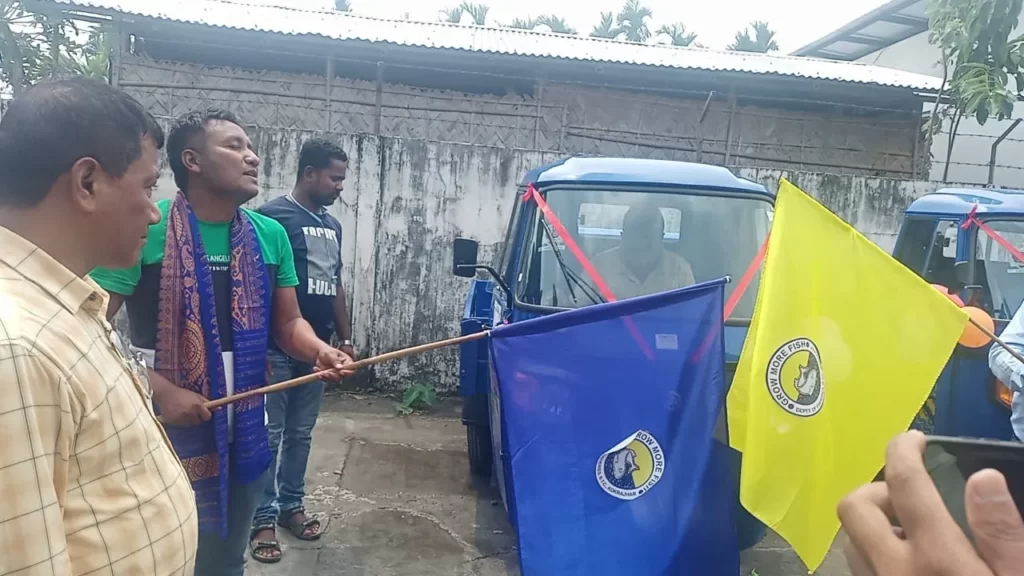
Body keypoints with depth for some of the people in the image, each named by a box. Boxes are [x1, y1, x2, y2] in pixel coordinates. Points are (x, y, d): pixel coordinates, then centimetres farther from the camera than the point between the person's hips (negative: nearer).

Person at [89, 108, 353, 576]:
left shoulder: (270, 235, 1)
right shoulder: (144, 228, -14)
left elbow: (287, 322, 7)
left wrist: (320, 351, -13)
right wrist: (159, 391, -22)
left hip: (245, 430, 5)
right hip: (164, 428, -4)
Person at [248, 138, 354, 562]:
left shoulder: (332, 226, 13)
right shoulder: (273, 216, -10)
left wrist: (345, 339, 17)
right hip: (277, 348, -7)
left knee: (301, 433, 15)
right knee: (269, 434, 1)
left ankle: (291, 504, 28)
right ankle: (263, 518, 12)